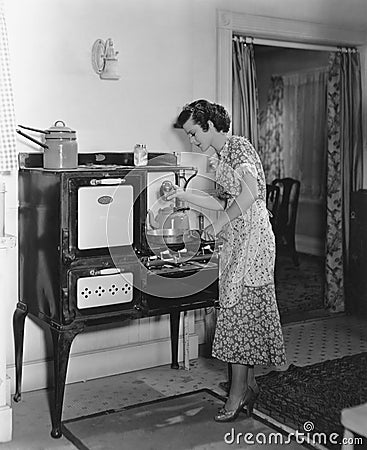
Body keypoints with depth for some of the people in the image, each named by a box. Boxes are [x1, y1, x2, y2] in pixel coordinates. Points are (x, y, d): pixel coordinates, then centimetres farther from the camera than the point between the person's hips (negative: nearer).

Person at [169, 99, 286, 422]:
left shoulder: (238, 147, -10)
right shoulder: (224, 155, 19)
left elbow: (250, 192, -26)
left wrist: (218, 224, -19)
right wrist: (183, 195, 15)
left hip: (251, 239, -9)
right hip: (237, 241, 10)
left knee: (239, 311, -7)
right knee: (245, 312, 11)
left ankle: (238, 394, 1)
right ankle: (249, 385, 20)